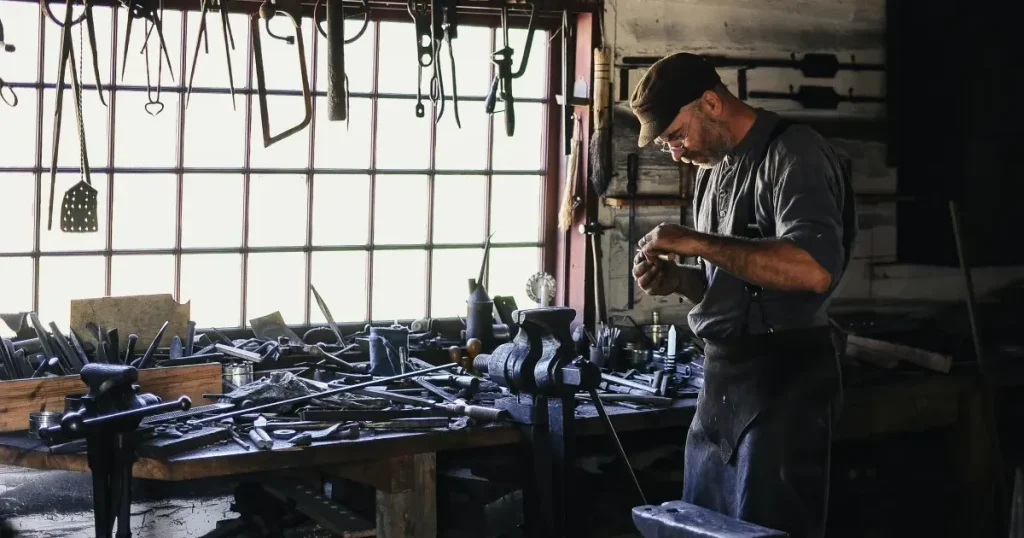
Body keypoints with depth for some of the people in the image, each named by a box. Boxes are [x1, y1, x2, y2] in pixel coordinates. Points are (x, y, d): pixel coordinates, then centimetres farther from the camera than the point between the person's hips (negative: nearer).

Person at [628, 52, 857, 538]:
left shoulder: (792, 153, -11)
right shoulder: (713, 167, 16)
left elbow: (814, 269, -27)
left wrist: (698, 242, -22)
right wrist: (676, 280, 2)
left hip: (782, 377, -9)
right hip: (722, 376, 9)